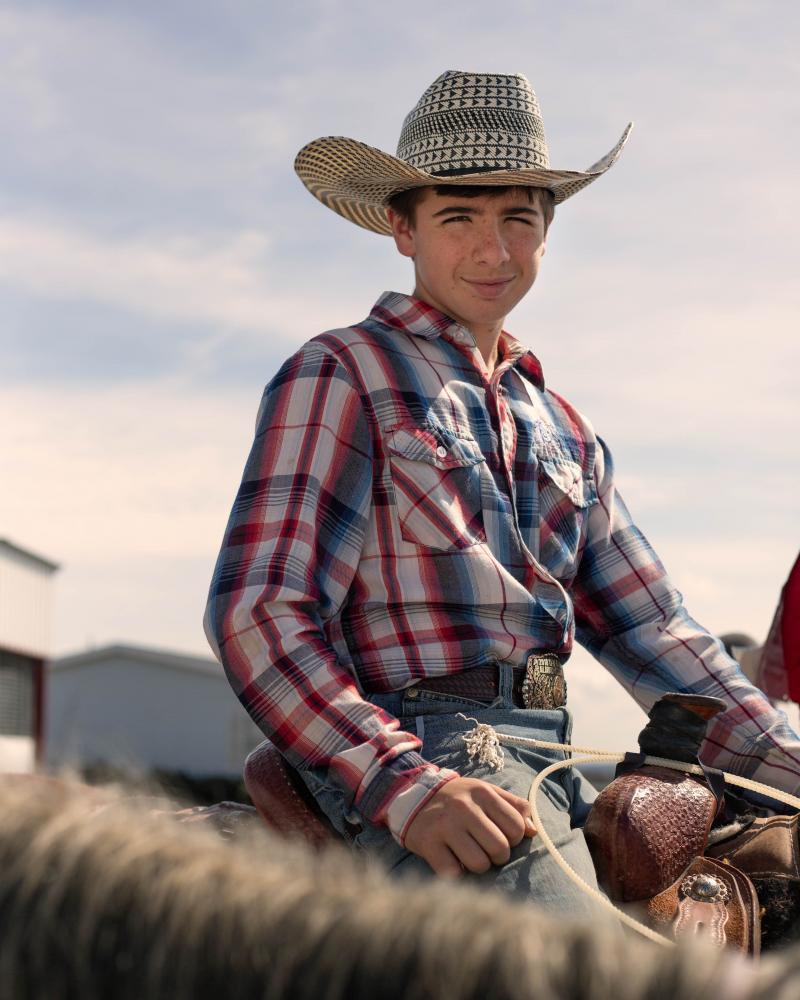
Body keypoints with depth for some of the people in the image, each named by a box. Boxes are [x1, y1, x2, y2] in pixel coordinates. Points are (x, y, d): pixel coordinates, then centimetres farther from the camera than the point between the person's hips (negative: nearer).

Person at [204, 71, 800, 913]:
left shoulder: (563, 430, 25)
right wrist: (408, 788, -25)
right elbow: (259, 615, -10)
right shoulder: (341, 377, 2)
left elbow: (647, 631, 24)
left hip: (554, 774, 8)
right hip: (415, 752, -8)